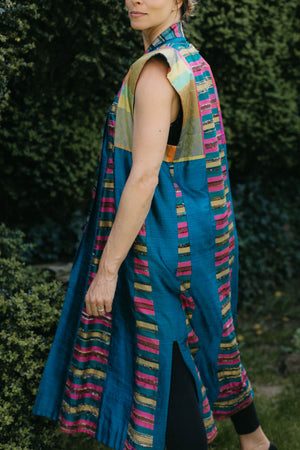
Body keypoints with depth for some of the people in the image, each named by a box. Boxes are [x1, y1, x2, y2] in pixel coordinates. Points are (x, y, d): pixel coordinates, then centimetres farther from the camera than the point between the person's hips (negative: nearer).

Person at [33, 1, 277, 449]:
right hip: (193, 224, 10)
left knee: (168, 369, 3)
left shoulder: (157, 70, -21)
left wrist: (107, 268, -23)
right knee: (198, 342, 25)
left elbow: (144, 177, -25)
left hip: (163, 239, -10)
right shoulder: (191, 60, 8)